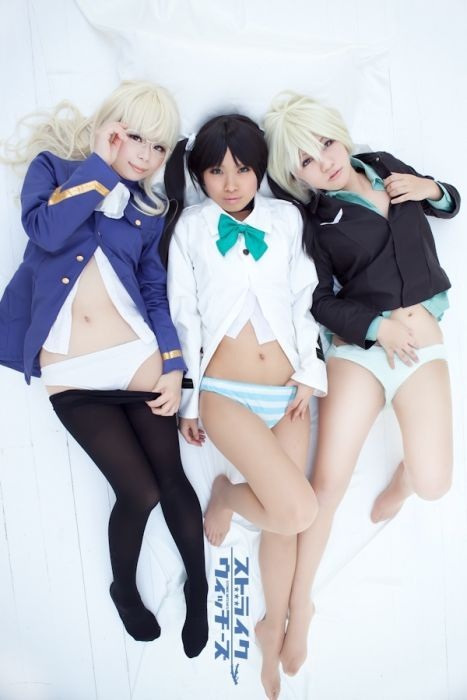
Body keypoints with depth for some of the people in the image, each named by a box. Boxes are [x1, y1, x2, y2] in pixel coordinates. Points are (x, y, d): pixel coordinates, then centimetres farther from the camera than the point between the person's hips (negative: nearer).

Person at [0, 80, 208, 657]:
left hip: (139, 359, 2)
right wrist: (101, 165, -8)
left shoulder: (147, 210, 12)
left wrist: (174, 365, -3)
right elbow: (46, 232, -16)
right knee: (139, 491, -2)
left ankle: (200, 590, 31)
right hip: (70, 375, -2)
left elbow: (156, 293, 9)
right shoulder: (52, 167, 5)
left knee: (172, 480, 4)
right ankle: (124, 588, 31)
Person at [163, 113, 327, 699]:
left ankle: (273, 629, 34)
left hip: (287, 390, 3)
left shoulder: (286, 219, 7)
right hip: (225, 392, -3)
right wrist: (187, 400, 3)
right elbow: (183, 318, 2)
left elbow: (303, 299, 8)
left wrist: (309, 374, 1)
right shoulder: (191, 228, 2)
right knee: (298, 510, -17)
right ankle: (224, 496, 17)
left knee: (285, 521, 9)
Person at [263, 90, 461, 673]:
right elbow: (320, 300, -4)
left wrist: (430, 188, 2)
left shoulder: (384, 165, 10)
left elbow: (450, 206, 23)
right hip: (359, 344, -3)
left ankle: (402, 473, 30)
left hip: (423, 343, 3)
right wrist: (377, 325, -16)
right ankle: (299, 603, 11)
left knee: (433, 484, -10)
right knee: (328, 481, -11)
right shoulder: (311, 218, -2)